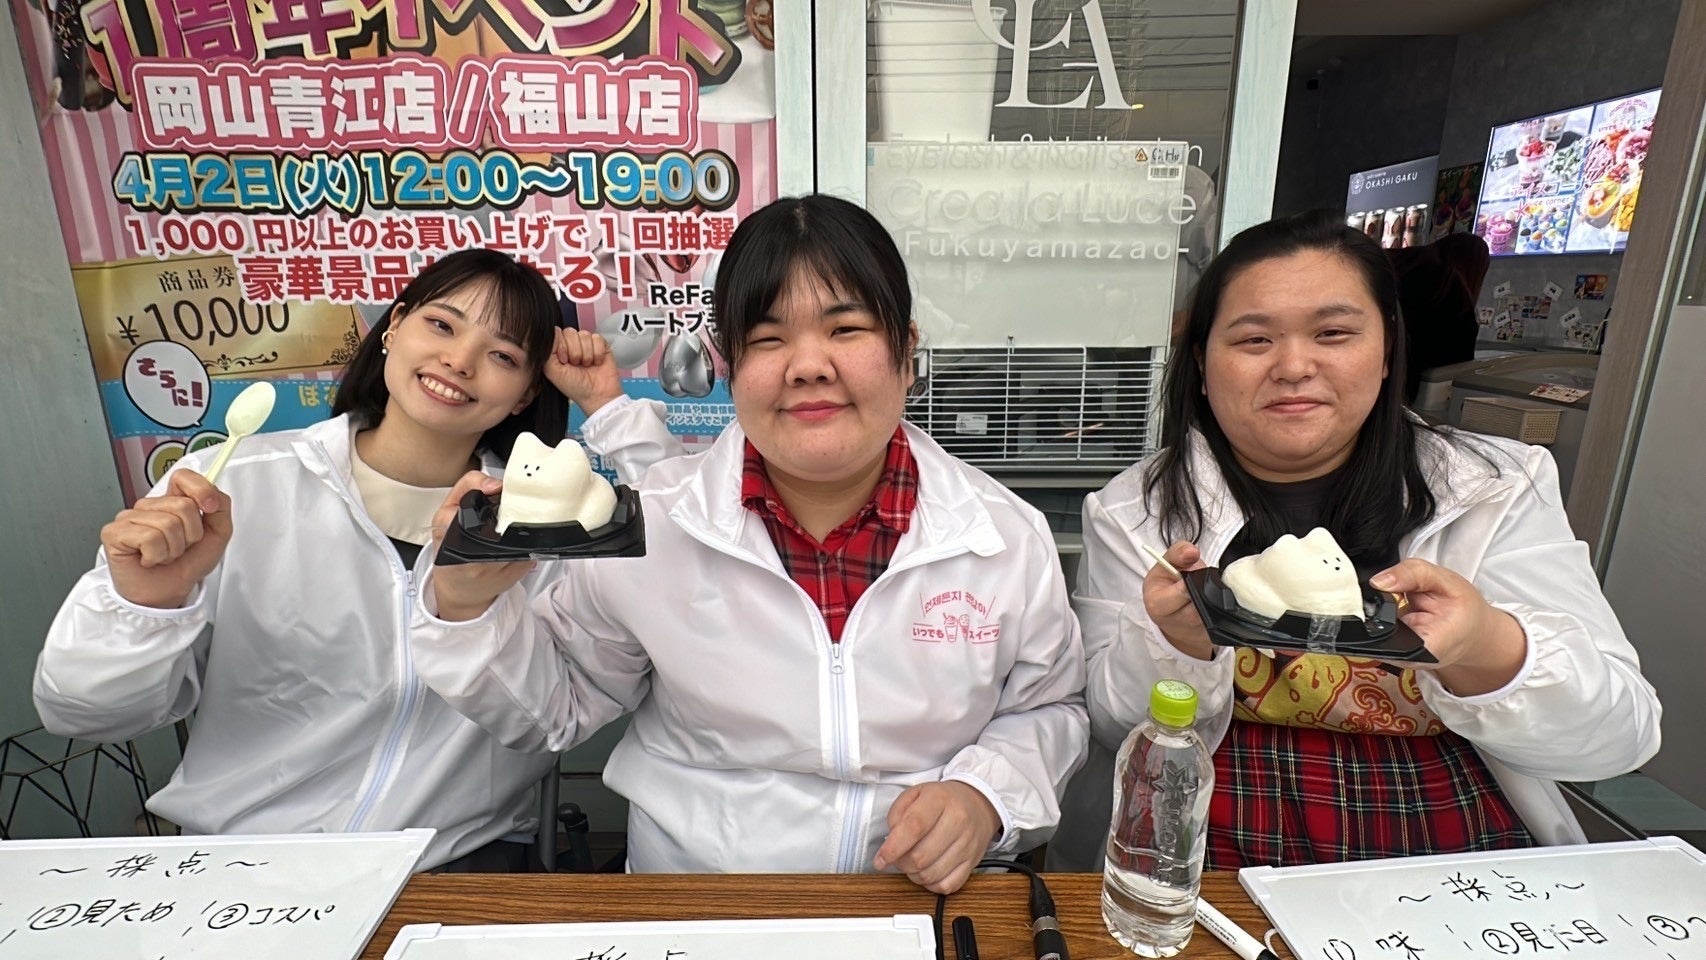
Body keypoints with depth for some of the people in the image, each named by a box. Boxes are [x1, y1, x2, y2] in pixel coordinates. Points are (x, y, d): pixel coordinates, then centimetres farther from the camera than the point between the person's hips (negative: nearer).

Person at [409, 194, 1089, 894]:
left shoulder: (1009, 536, -8)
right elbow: (556, 707, 3)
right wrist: (468, 606, -13)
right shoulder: (648, 526, -10)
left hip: (929, 911, 2)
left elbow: (1049, 711, 7)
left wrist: (984, 794, -11)